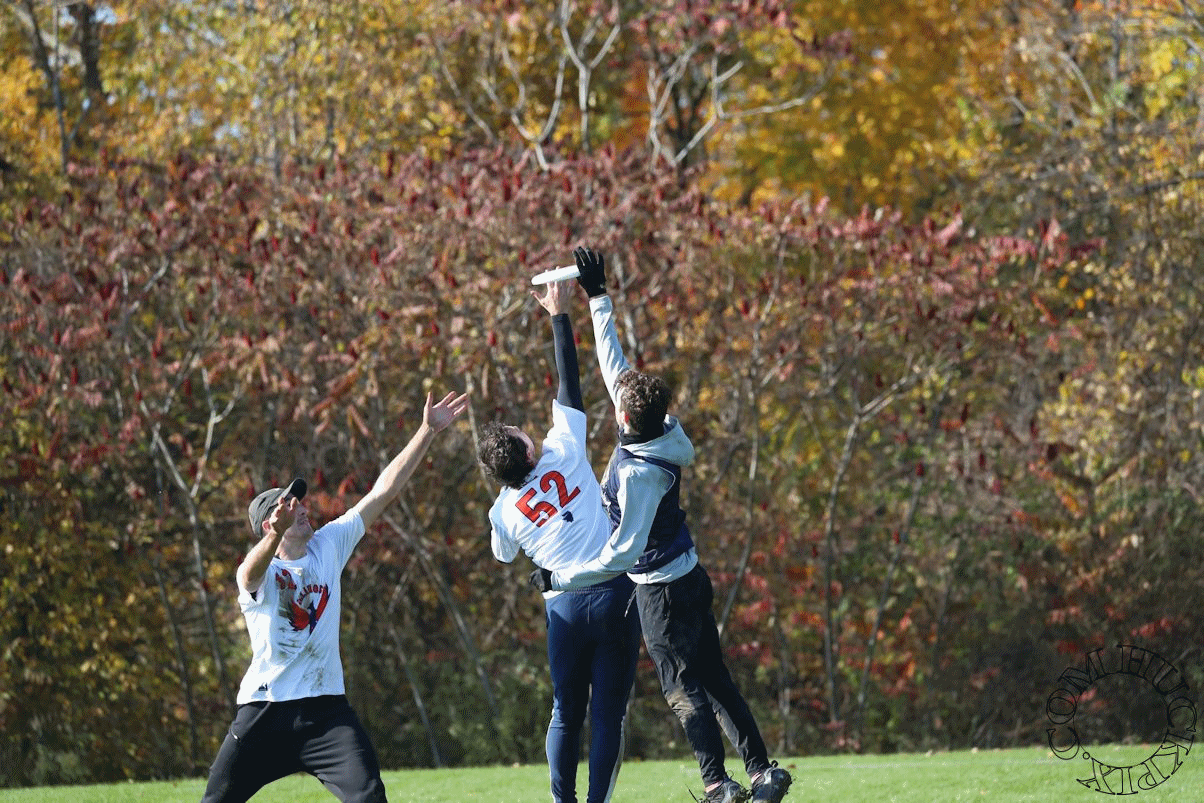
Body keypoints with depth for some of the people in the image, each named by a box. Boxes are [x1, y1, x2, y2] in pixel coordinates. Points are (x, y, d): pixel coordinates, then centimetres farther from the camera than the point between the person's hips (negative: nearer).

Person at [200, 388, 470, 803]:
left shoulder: (329, 546, 7)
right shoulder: (254, 575, -7)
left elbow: (384, 490, 6)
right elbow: (253, 573, -33)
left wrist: (428, 431, 2)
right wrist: (276, 535, -54)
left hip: (325, 707, 3)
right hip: (264, 709, -3)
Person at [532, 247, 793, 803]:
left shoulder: (640, 472, -27)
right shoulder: (657, 430, -5)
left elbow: (625, 550, -26)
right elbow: (613, 363, 7)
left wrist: (563, 578, -20)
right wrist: (597, 298, 12)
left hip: (661, 589, -8)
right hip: (689, 574, 8)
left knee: (683, 687, -1)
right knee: (714, 679, 12)